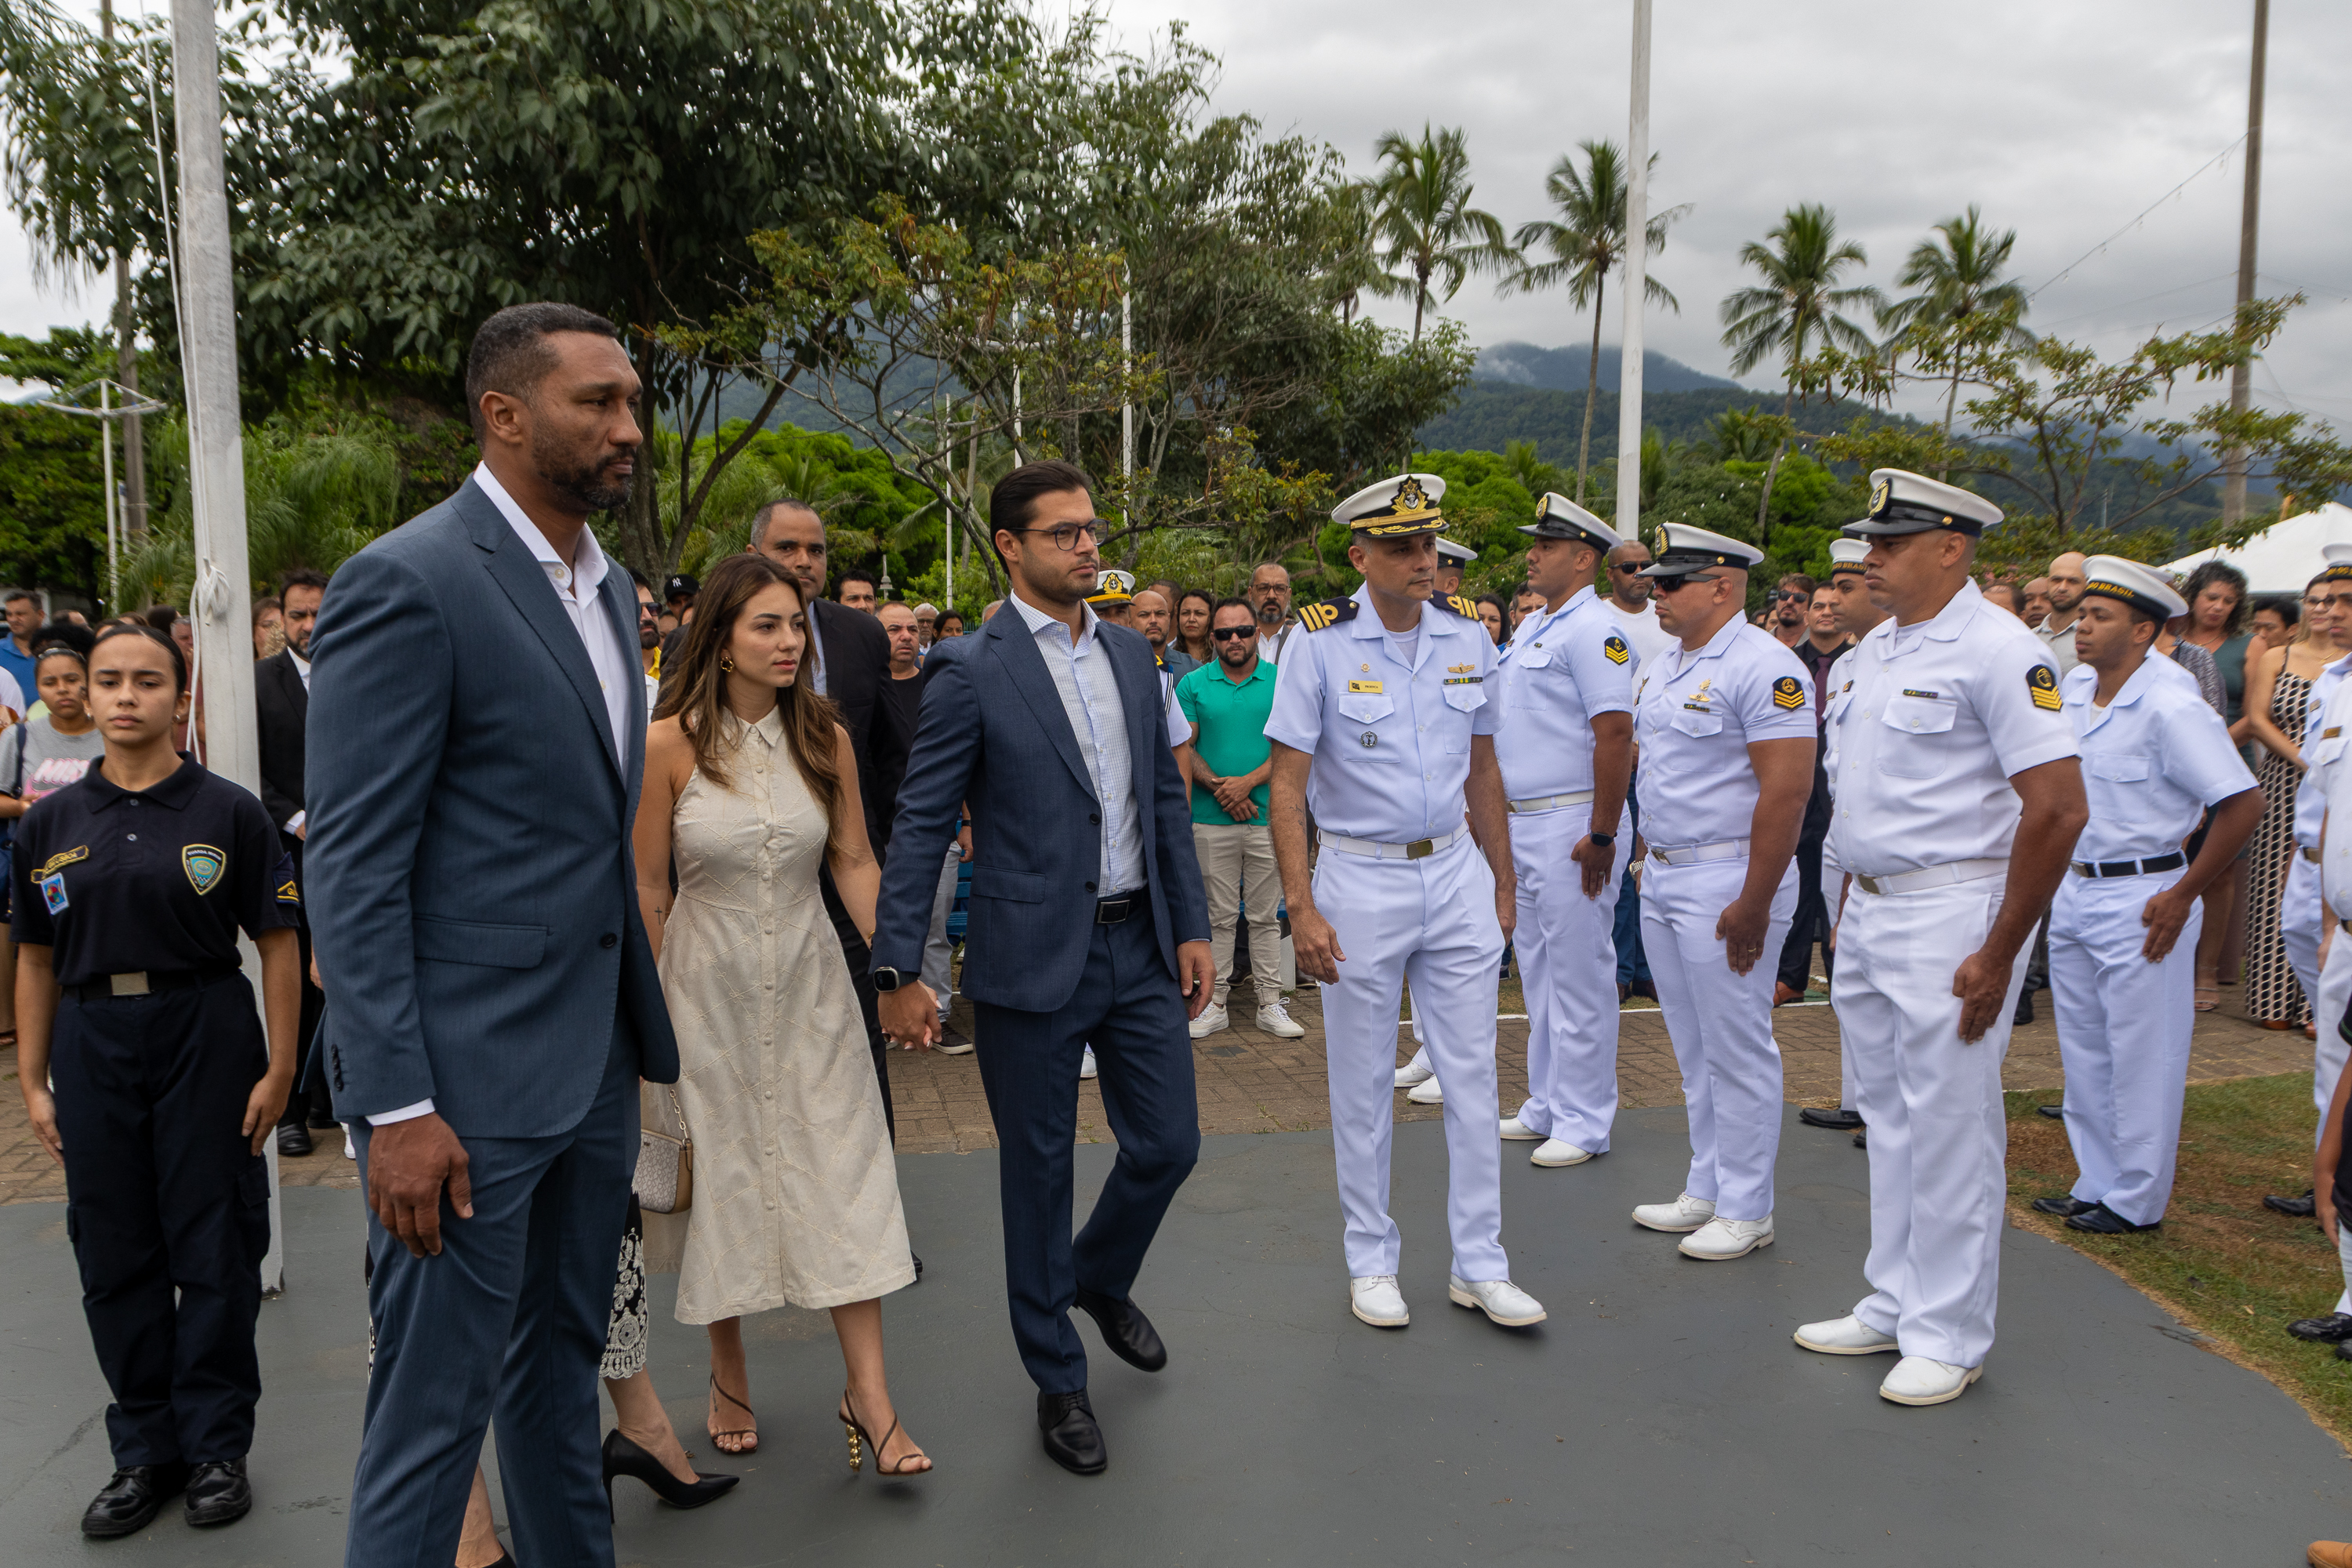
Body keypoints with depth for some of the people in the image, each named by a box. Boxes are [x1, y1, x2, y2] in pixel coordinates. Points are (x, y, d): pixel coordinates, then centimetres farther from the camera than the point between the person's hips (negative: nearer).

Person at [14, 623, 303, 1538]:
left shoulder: (229, 812, -4)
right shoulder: (51, 824, 6)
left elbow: (276, 944, -4)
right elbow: (37, 960, 10)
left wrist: (280, 1068, -8)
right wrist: (32, 1083, 7)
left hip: (206, 1036, -3)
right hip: (91, 1045, 3)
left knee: (214, 1248, 4)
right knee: (114, 1254, 10)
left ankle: (216, 1445, 20)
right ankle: (145, 1452, 26)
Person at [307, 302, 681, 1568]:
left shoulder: (605, 586, 11)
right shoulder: (407, 583, -14)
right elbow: (351, 866, -16)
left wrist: (634, 1031, 15)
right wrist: (397, 1107, -18)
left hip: (594, 1066, 8)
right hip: (466, 1080, -8)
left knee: (561, 1358, 22)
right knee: (433, 1411, 5)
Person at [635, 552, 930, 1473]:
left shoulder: (824, 737, -2)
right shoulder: (668, 745, -10)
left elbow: (855, 863, 3)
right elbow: (649, 889, -3)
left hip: (809, 981, 2)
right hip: (707, 984, -2)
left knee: (842, 1172, -1)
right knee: (720, 1174, 10)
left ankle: (868, 1395, 7)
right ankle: (728, 1381, 30)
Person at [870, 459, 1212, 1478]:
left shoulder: (1131, 655, 9)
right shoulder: (970, 673, -9)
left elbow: (1165, 800, 13)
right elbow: (919, 827, -9)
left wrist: (1191, 925, 9)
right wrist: (899, 972, -12)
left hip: (1140, 945, 5)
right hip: (1033, 962, -5)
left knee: (1168, 1143, 11)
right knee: (1038, 1172, 8)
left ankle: (1100, 1280, 42)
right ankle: (1057, 1380, 28)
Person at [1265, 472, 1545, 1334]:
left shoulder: (1468, 637, 4)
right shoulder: (1321, 641, -9)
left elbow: (1482, 770, 13)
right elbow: (1286, 784, -10)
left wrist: (1502, 882, 14)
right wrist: (1302, 907, -16)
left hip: (1456, 874, 4)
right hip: (1360, 878, -3)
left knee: (1473, 1075, 7)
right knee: (1362, 1085, 7)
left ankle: (1478, 1264, 20)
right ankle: (1371, 1262, 23)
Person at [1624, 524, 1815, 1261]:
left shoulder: (1763, 666, -16)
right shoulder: (1662, 666, 13)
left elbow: (1786, 792, -21)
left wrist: (1754, 904, -22)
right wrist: (1651, 862, 16)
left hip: (1727, 881, -9)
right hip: (1662, 877, 9)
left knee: (1737, 1051, 0)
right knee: (1693, 1050, 16)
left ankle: (1745, 1208, 12)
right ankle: (1705, 1191, 28)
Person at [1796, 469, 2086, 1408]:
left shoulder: (1997, 651, -14)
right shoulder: (1872, 651, 12)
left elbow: (2059, 808, -19)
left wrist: (1999, 953, -18)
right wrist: (1846, 915, 16)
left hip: (1950, 914, -8)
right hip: (1869, 911, 9)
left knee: (1951, 1128, 0)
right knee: (1888, 1120, 16)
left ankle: (1948, 1337, 14)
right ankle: (1893, 1307, 29)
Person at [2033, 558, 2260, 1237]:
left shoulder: (2171, 705, -17)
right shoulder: (2072, 687, 4)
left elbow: (2243, 802, -18)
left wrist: (2183, 896, -15)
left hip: (2141, 897, -8)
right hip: (2073, 891, 8)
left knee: (2140, 1059, 2)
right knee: (2083, 1052, 15)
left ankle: (2137, 1201, 15)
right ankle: (2096, 1184, 28)